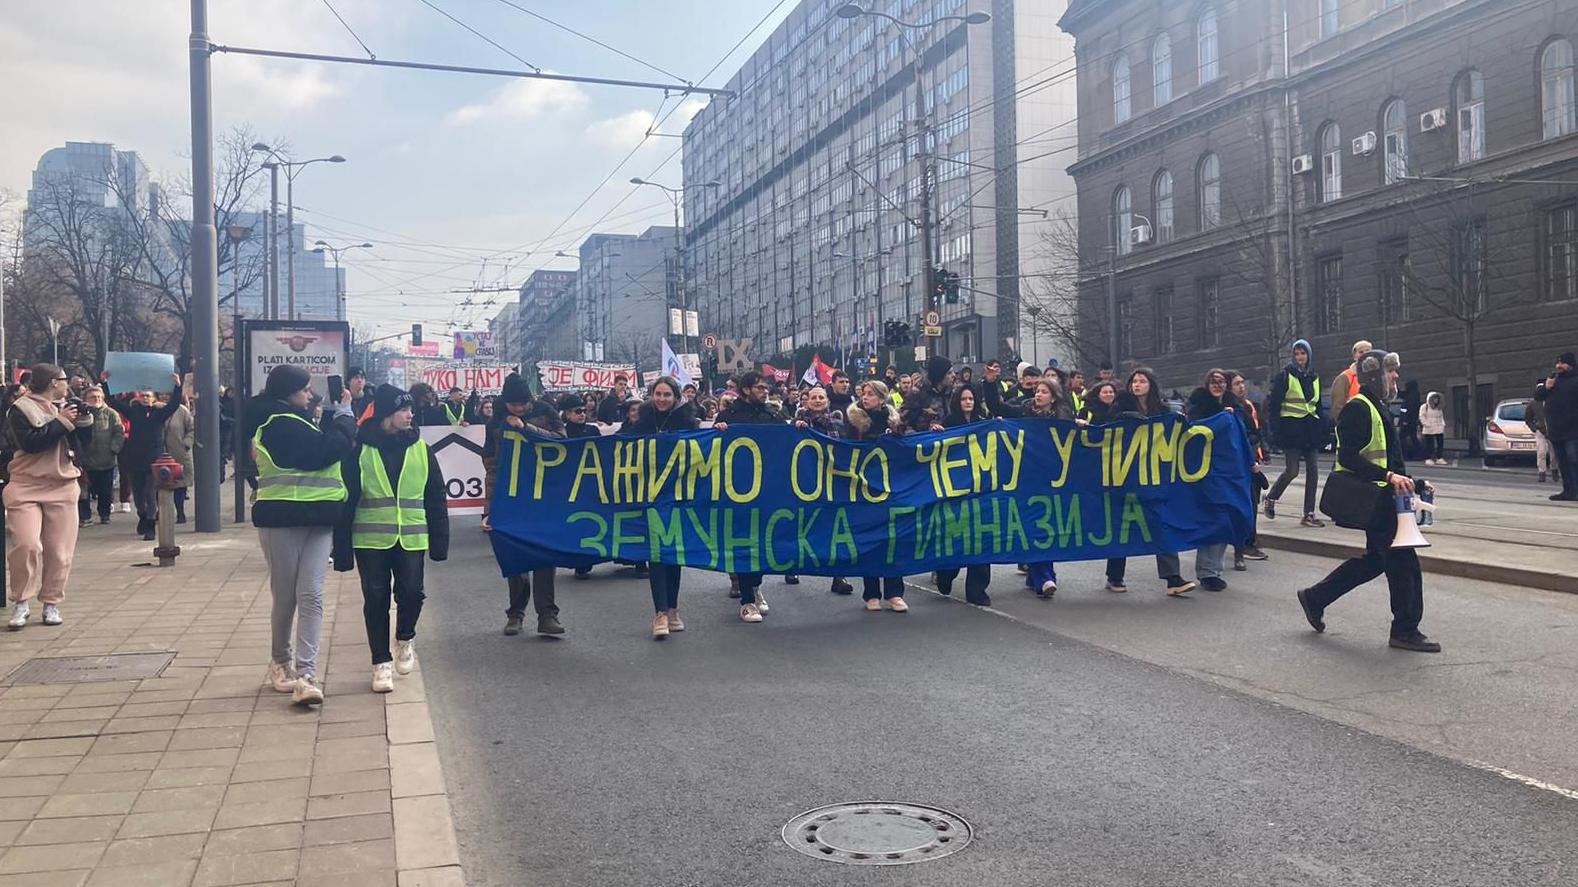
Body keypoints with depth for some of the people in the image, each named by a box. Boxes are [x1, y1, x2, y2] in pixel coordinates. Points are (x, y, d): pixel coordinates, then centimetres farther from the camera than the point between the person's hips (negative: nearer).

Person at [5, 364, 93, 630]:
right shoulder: (21, 409, -4)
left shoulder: (64, 407, 13)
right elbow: (31, 442, -17)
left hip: (63, 487, 5)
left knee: (59, 551, 3)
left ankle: (51, 603, 14)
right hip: (25, 487, -5)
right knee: (26, 545, -15)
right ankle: (21, 602, -1)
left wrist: (83, 419, -1)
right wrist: (61, 421, -15)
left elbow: (81, 443, 14)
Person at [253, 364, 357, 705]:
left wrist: (338, 415, 2)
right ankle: (280, 661, 28)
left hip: (317, 519, 7)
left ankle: (306, 675, -10)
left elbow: (335, 443, 14)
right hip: (282, 518, -7)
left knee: (310, 595, -5)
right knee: (286, 595, 6)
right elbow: (323, 451, -19)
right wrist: (344, 415, -5)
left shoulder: (299, 422, 18)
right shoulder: (281, 425, -11)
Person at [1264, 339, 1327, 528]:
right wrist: (1276, 431, -13)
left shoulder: (1314, 378, 15)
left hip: (1310, 429, 5)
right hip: (1291, 427, -5)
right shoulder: (1285, 376, -2)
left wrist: (1322, 431, 13)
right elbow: (1273, 404, -6)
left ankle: (1309, 514, 3)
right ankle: (1270, 498, 18)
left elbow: (1318, 406, 21)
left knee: (1313, 470, -1)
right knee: (1292, 470, -8)